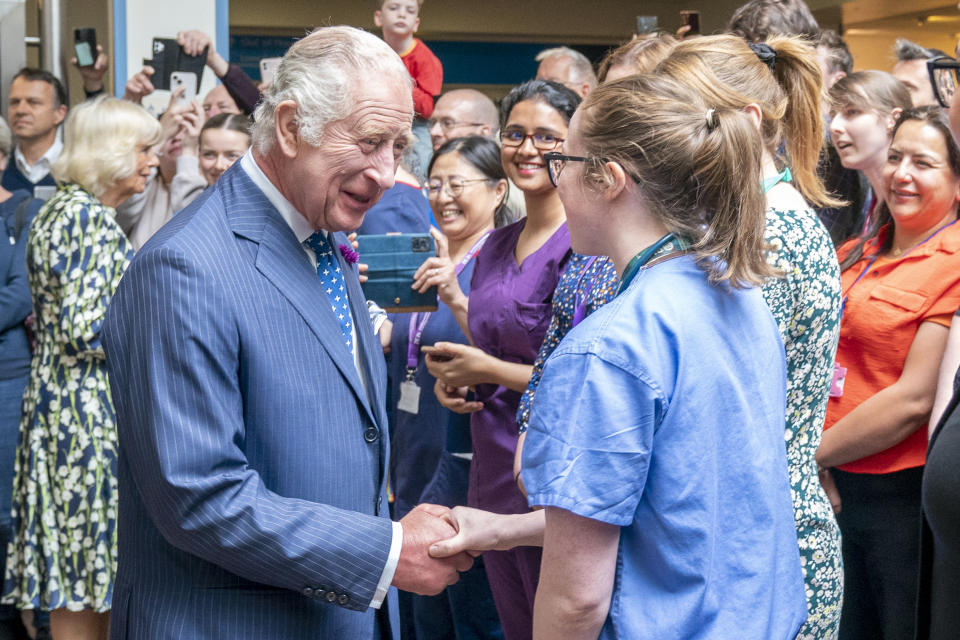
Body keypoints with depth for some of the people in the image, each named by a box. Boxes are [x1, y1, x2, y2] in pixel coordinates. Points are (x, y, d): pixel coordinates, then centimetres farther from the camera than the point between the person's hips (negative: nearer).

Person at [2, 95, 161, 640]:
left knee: (71, 571, 11)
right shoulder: (93, 218, -15)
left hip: (59, 402, 10)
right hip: (93, 408, -10)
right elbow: (87, 328, -22)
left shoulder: (60, 209, 16)